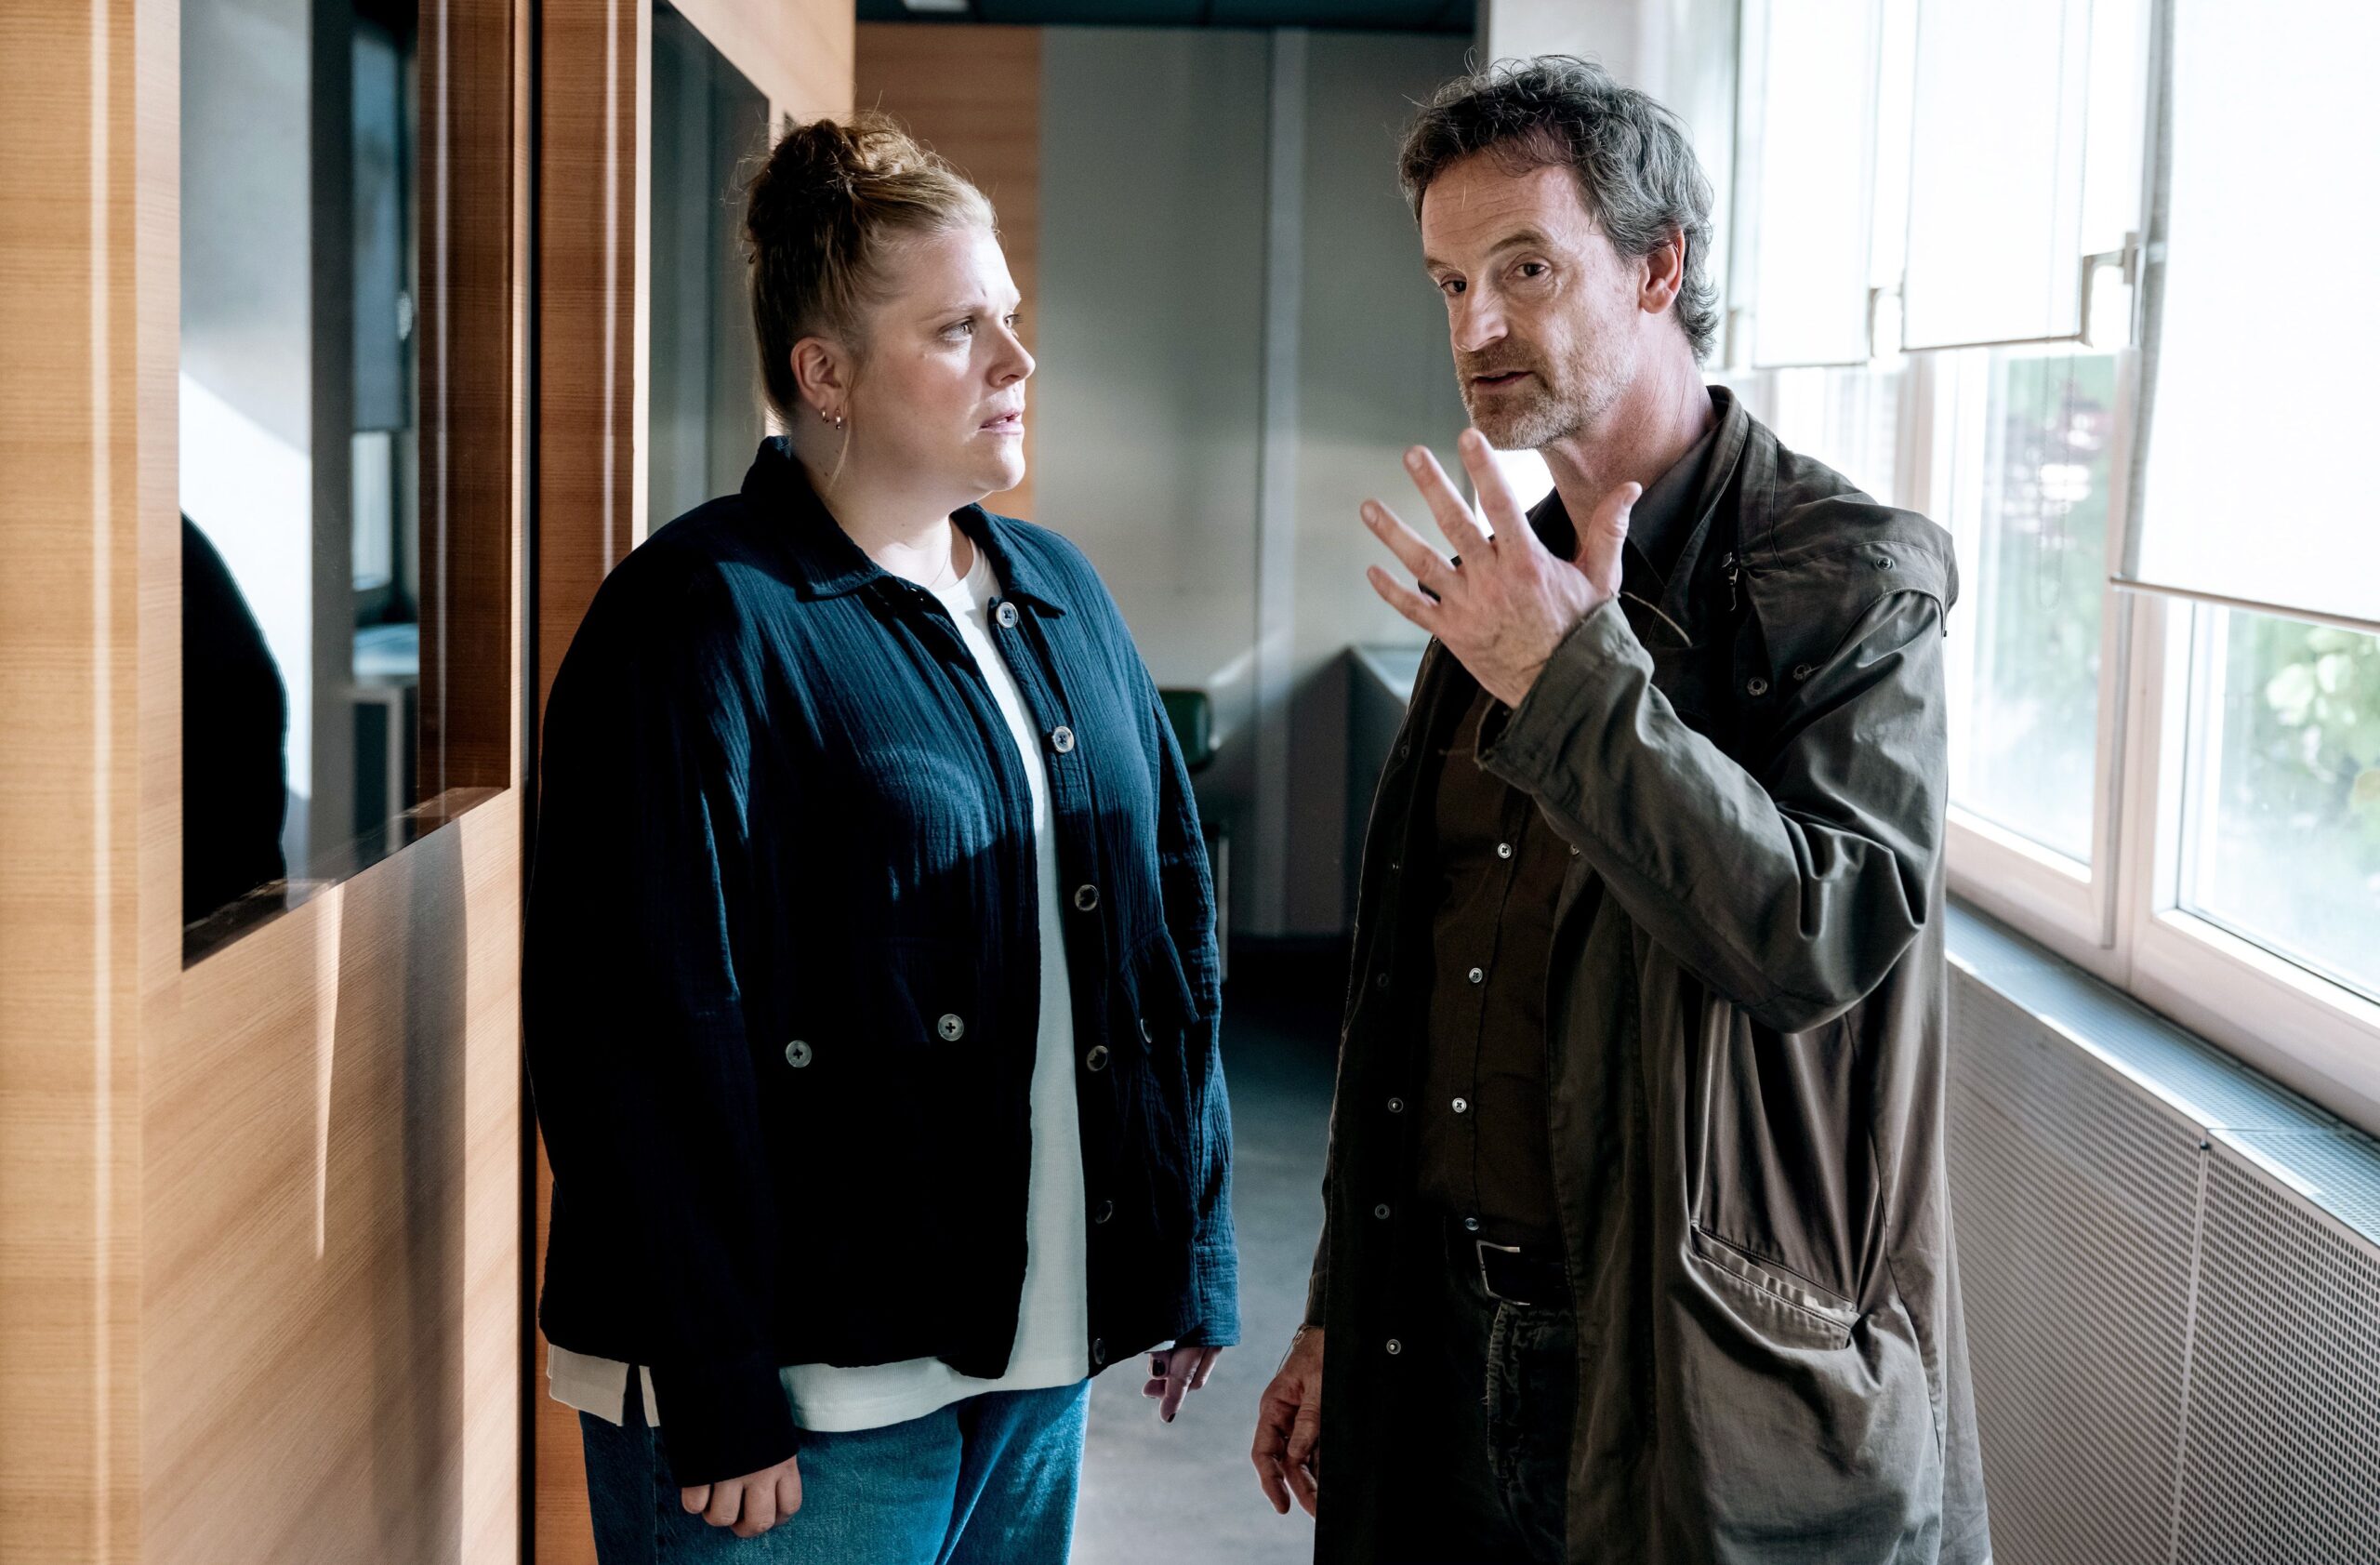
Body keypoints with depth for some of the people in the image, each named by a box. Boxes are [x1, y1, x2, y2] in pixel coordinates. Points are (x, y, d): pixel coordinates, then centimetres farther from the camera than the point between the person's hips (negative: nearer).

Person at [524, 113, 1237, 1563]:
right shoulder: (706, 622, -12)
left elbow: (1173, 915, 14)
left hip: (1039, 1359, 7)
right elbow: (647, 1033, -17)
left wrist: (1193, 1252, 11)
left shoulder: (1058, 594, 11)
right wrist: (717, 1399, -19)